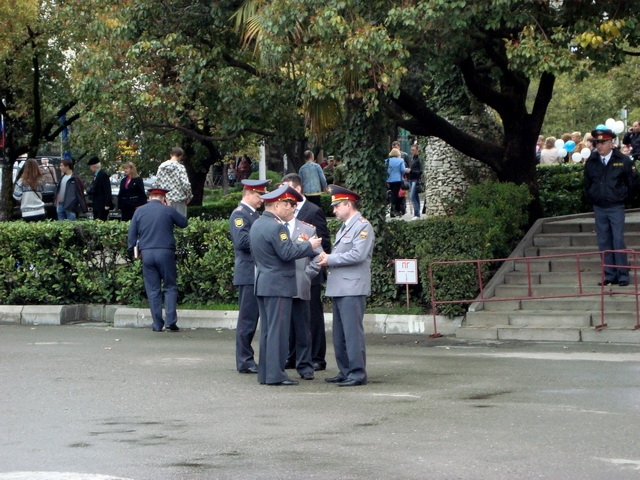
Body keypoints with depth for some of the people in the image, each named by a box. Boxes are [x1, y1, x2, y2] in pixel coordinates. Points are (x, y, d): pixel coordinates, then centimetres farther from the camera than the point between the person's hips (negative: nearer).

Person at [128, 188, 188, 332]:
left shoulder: (139, 211, 7)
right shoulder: (168, 210, -1)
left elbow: (132, 233, 7)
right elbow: (184, 222, 13)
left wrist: (133, 250, 17)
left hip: (146, 253, 2)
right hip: (165, 252, -2)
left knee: (152, 290, 7)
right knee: (170, 287, 6)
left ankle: (157, 324, 5)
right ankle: (170, 320, -5)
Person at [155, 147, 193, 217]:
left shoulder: (161, 166, 5)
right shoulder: (180, 167, -10)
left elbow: (157, 183, 6)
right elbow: (186, 184, -17)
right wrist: (189, 197, -2)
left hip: (166, 200, 5)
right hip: (178, 201, -5)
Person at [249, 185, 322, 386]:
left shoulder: (257, 224, 13)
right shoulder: (276, 227, -18)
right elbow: (287, 253, -22)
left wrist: (301, 245, 17)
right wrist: (308, 245, -9)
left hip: (262, 283, 10)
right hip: (278, 284, -10)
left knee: (267, 330, 13)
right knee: (278, 330, -6)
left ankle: (265, 373, 15)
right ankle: (275, 374, -6)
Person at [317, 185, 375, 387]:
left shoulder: (363, 226, -8)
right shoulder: (344, 228, 22)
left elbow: (358, 255, -18)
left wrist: (331, 259, -12)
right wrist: (326, 259, 5)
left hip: (353, 288, -10)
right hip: (339, 288, 10)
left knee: (353, 332, -10)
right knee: (339, 334, 11)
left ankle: (358, 373, -8)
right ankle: (345, 372, 16)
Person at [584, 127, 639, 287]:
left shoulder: (623, 161, -5)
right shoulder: (591, 162, 4)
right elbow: (587, 183, 19)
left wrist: (624, 196, 6)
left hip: (616, 207, -4)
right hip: (599, 208, 4)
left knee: (618, 241, -7)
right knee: (604, 243, 5)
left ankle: (623, 275, -2)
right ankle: (609, 275, 10)